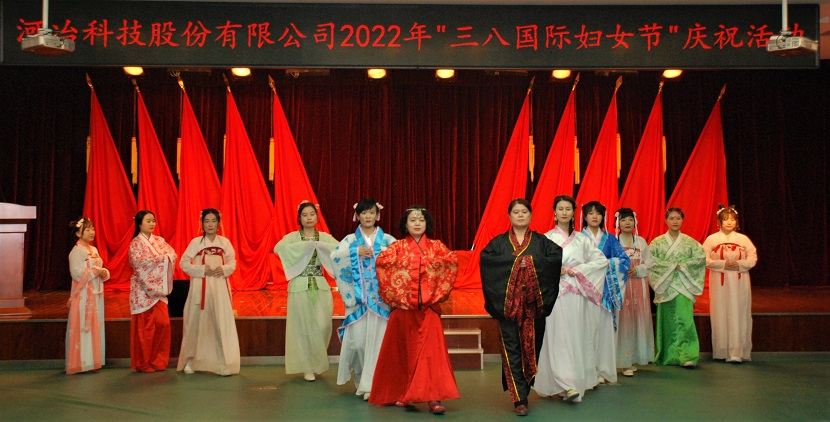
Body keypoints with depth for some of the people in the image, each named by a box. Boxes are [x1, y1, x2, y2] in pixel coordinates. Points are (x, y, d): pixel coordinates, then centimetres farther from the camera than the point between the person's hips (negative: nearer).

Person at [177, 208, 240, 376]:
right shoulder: (195, 242, 1)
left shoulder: (225, 242, 5)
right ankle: (190, 361, 20)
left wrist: (224, 269, -12)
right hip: (200, 288, -1)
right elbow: (183, 263, 0)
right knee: (196, 324, 4)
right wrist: (202, 270, -12)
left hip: (220, 288, 1)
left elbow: (233, 263, 9)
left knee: (222, 324, -2)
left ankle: (224, 364, 5)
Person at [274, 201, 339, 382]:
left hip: (320, 287, 2)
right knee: (304, 327, 2)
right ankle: (307, 367, 16)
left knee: (323, 326, -1)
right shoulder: (293, 237, 1)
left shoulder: (324, 237, 7)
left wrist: (320, 245, -23)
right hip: (300, 287, -2)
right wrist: (304, 245, -27)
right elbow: (277, 249, -21)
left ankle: (317, 363, 24)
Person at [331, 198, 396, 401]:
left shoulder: (387, 239, 8)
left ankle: (371, 384, 1)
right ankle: (361, 379, 22)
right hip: (358, 297, 1)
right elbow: (334, 257, -7)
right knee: (357, 337, 0)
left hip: (380, 296, -1)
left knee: (377, 338, -6)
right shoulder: (351, 239, 9)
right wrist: (357, 252, -14)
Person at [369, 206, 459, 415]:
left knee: (431, 350, -8)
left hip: (428, 308, 0)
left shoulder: (436, 246, 6)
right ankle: (401, 394, 22)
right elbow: (382, 262, -11)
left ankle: (434, 398, -8)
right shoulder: (398, 247, 4)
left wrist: (438, 293, -13)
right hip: (403, 307, 0)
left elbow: (452, 261, -8)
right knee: (403, 350, 8)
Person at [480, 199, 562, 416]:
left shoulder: (540, 241, 9)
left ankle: (524, 389, 25)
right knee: (512, 349, -5)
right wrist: (514, 261, -17)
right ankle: (519, 398, -2)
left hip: (533, 304, 1)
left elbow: (559, 256, -6)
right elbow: (485, 257, -11)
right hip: (507, 304, -1)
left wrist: (533, 261, -15)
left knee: (531, 347, 5)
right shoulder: (499, 242, 8)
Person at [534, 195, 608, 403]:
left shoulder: (582, 239, 12)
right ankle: (566, 385, -13)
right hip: (555, 294, -3)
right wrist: (556, 269, -14)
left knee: (578, 337, 4)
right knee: (559, 337, -9)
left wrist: (578, 270, -4)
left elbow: (602, 260, 6)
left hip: (577, 295, 3)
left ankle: (579, 382, 12)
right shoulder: (546, 238, 4)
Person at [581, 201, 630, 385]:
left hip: (605, 289, 3)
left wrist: (606, 263, -9)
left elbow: (625, 260, 3)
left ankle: (603, 370, 8)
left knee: (605, 327, 0)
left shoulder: (610, 239, 12)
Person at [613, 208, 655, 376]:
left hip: (639, 284, 4)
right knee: (623, 320, -6)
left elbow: (650, 262, 9)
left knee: (639, 319, 3)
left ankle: (634, 358, 15)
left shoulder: (641, 241, 12)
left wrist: (637, 269, -7)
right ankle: (625, 362, -3)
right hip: (620, 284, -4)